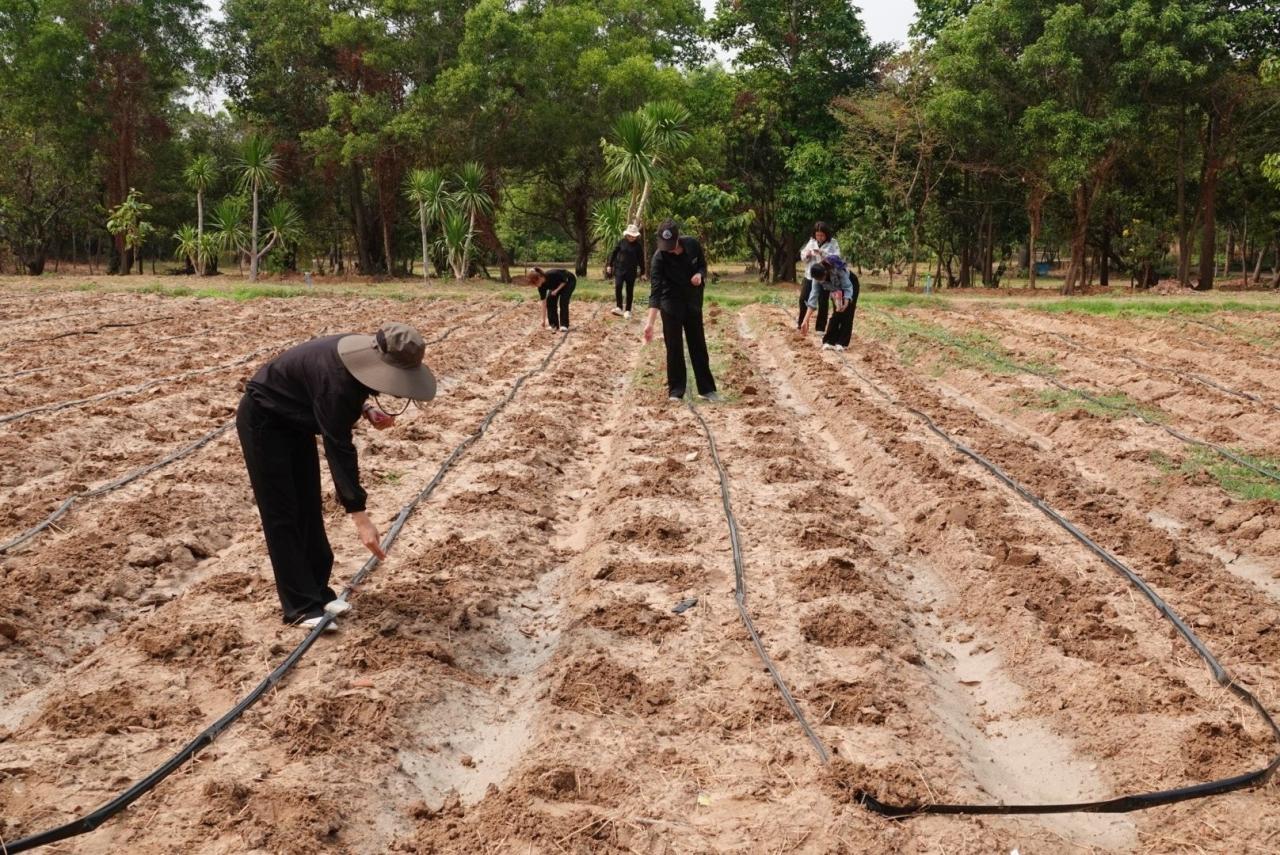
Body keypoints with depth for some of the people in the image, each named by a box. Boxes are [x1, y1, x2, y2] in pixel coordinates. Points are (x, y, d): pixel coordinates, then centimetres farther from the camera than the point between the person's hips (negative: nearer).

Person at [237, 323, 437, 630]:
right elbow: (338, 448, -37)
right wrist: (360, 517, -37)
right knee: (282, 515, -6)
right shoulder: (336, 379, -38)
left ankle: (317, 590, 18)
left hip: (296, 420, 9)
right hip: (263, 421, -9)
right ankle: (301, 606, -1)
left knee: (309, 508, 10)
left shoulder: (363, 357, -14)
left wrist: (367, 408, -14)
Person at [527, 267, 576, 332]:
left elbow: (565, 280, -24)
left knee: (563, 301, -22)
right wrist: (544, 319, -11)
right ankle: (554, 325, -1)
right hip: (557, 284, 6)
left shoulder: (552, 275, -39)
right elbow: (544, 301, -12)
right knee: (550, 301, -10)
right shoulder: (542, 286, -19)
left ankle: (564, 325, -17)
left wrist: (556, 290, -30)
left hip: (569, 281, -6)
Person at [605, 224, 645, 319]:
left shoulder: (638, 246, 0)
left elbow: (641, 259, 4)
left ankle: (628, 310, 10)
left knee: (630, 291, 3)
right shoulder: (621, 242, 0)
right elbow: (613, 253, 6)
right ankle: (619, 307, -12)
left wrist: (642, 272, 4)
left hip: (631, 271, 0)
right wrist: (609, 265, 3)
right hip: (619, 269, 0)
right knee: (618, 287, -17)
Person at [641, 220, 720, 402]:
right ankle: (675, 390, 7)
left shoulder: (693, 245, -14)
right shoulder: (658, 259, -25)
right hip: (671, 304, -4)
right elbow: (655, 291, -30)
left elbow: (703, 265, 4)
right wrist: (650, 322, -39)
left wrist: (699, 275, -22)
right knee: (674, 346, -2)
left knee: (698, 345, 9)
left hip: (693, 301, 4)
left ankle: (706, 388, 17)